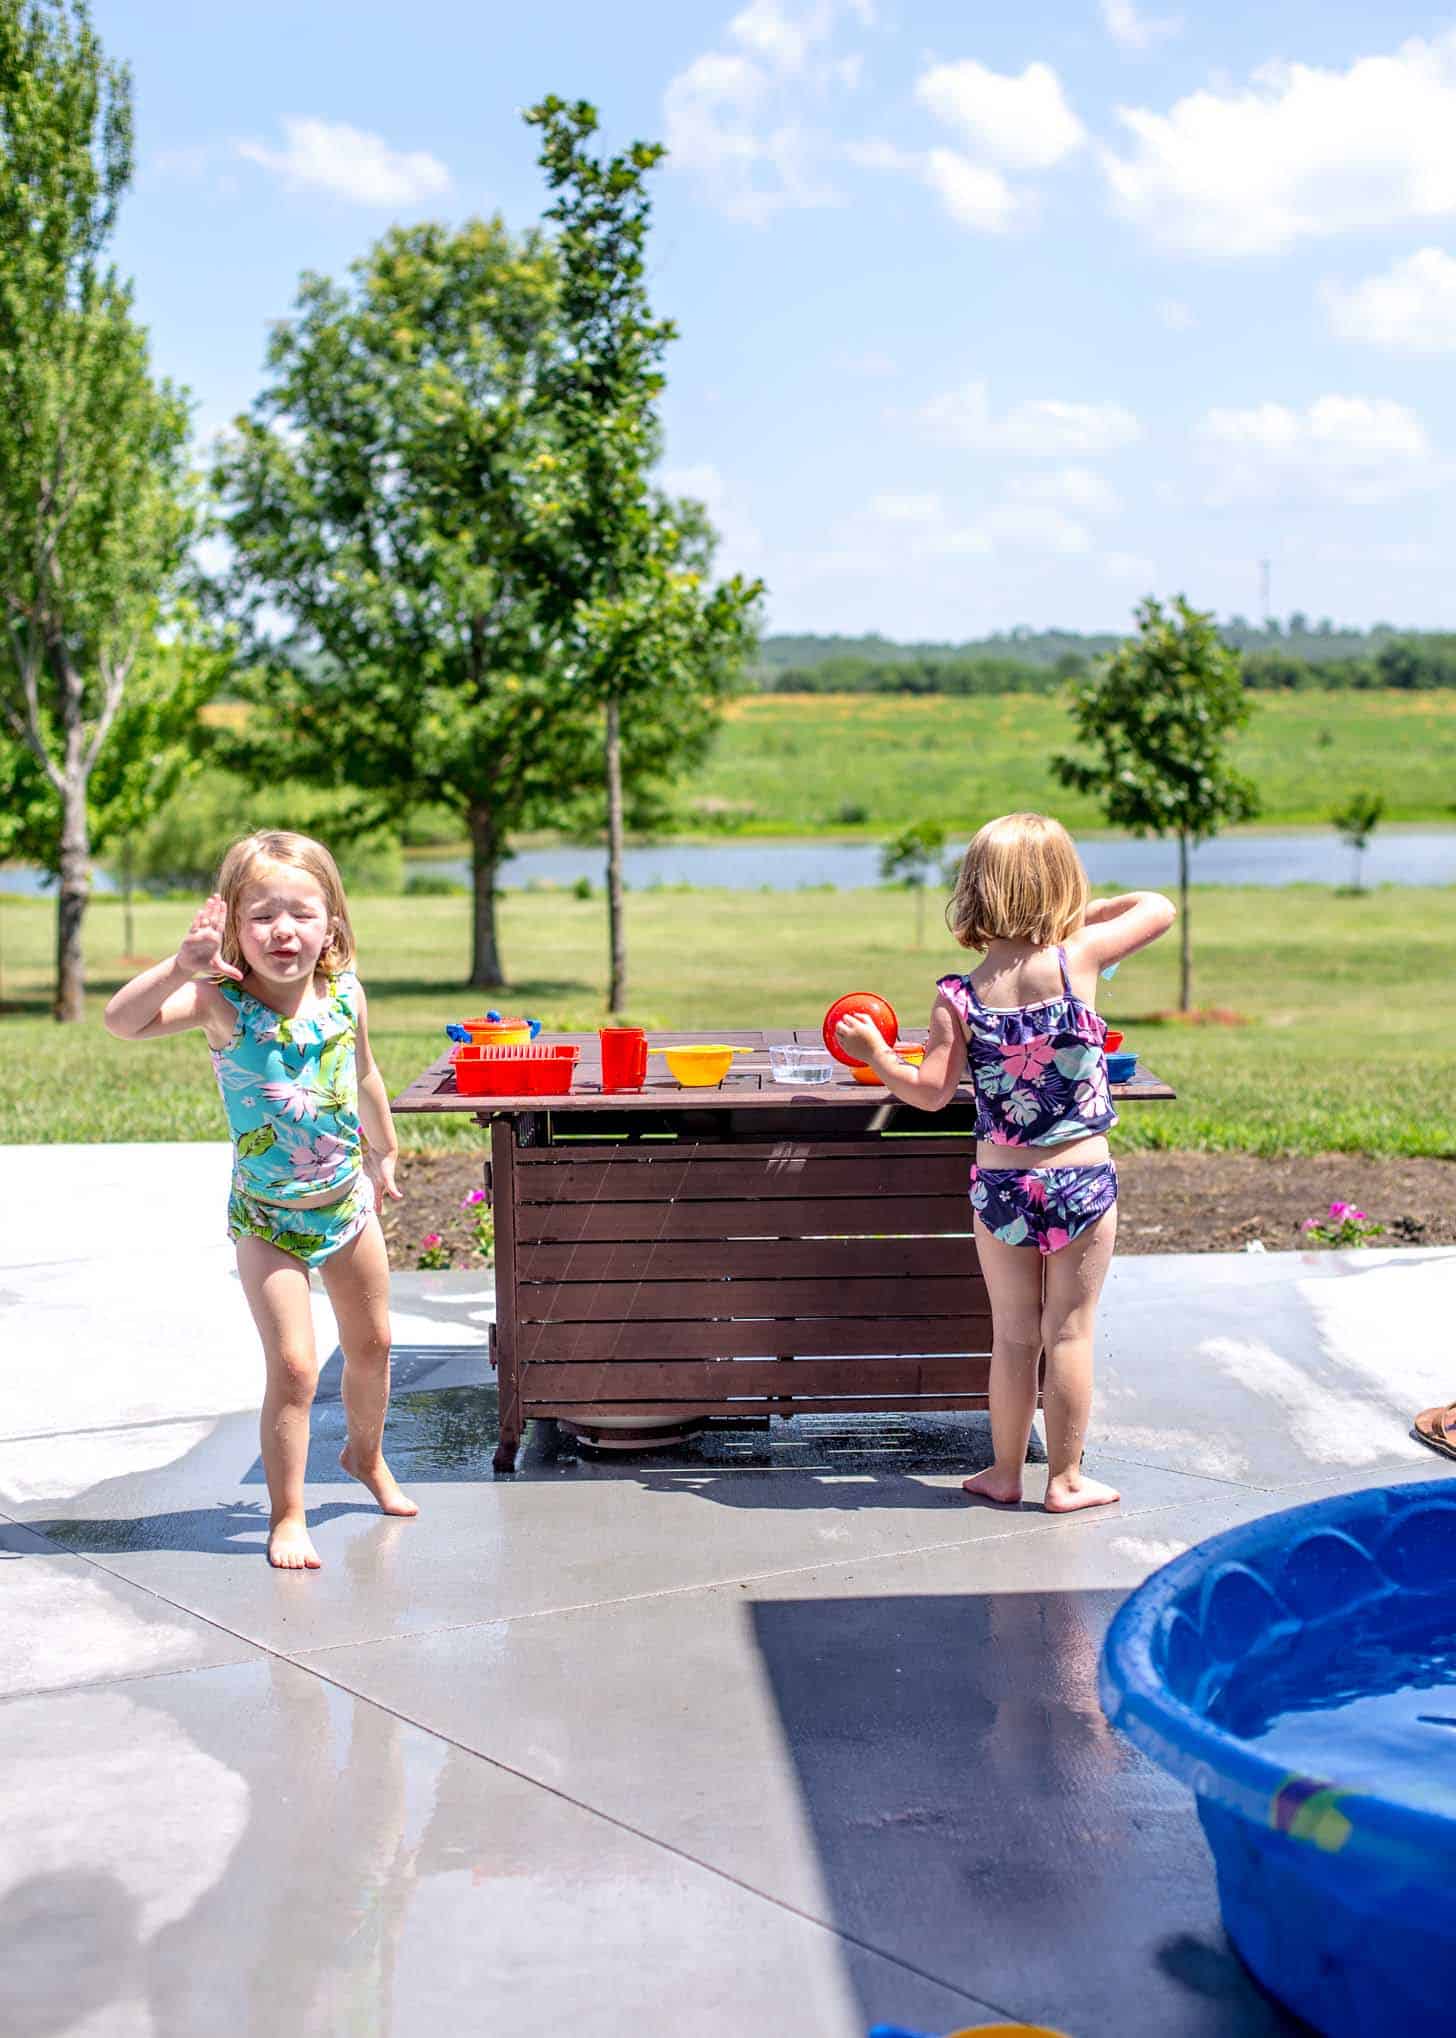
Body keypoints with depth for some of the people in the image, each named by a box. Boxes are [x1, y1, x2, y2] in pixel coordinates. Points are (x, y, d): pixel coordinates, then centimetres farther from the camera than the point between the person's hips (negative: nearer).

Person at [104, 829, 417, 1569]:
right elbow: (122, 1020, -35)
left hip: (347, 1201, 5)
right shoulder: (222, 1002, -21)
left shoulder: (345, 995, -10)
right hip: (267, 1220, -4)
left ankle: (367, 1456, 48)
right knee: (292, 1367, -9)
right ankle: (286, 1517, 9)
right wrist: (183, 964, -47)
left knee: (371, 1344, 20)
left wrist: (384, 1154, 23)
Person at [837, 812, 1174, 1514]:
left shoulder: (958, 998, -8)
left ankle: (1004, 1474, 25)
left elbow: (929, 1092, -8)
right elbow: (1159, 908, 2)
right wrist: (1087, 912, 12)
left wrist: (874, 1052, 6)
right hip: (1082, 1180, -1)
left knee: (1013, 1335, 14)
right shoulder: (1078, 960, -10)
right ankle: (1065, 1478, 17)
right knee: (1069, 1334, 9)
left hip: (999, 1185, 1)